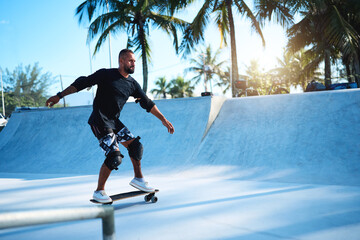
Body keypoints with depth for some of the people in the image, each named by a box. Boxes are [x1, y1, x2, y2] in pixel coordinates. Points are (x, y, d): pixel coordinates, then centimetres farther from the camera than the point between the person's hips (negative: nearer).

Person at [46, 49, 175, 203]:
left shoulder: (132, 84, 9)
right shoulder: (106, 75, -7)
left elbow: (147, 103, 14)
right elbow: (82, 83, -7)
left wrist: (163, 120, 12)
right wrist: (59, 96, -12)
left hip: (114, 121, 7)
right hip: (99, 121, -7)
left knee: (135, 145, 1)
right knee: (114, 156, -15)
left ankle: (138, 179, 21)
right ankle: (99, 191, -1)